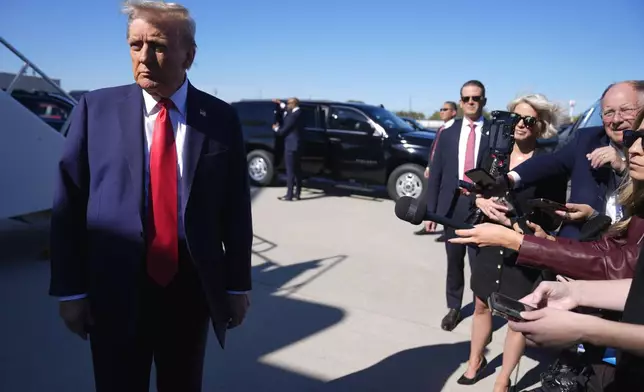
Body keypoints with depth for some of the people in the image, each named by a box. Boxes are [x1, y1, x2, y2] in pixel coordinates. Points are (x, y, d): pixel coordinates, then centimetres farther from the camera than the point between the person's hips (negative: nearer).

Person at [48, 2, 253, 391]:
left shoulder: (221, 117, -2)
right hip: (114, 285, 0)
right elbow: (69, 201, -1)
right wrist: (71, 288, -2)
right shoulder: (96, 109, -2)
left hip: (192, 281, 1)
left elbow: (236, 206, 1)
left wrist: (238, 285, 3)